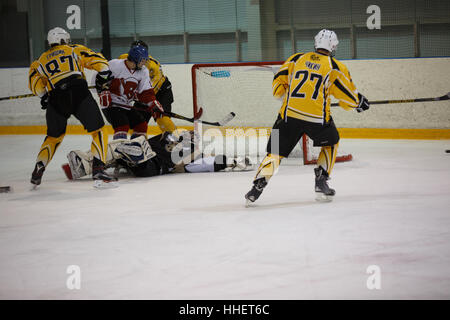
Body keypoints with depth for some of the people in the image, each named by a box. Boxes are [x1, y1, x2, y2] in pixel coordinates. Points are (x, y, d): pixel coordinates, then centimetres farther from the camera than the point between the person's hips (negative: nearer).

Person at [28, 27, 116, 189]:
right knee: (98, 131, 5)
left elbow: (34, 79, 10)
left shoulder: (40, 60, 26)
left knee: (54, 136, 24)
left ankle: (37, 171, 18)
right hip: (79, 93, -3)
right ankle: (98, 169, -11)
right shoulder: (75, 49, 22)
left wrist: (43, 97, 17)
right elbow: (96, 59, 13)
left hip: (56, 100, 3)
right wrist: (104, 74, 24)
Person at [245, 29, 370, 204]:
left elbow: (277, 87, 15)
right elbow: (349, 98, 8)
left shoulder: (296, 59, 14)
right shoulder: (335, 67, 6)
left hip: (290, 113, 1)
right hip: (317, 117, -1)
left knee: (276, 151, 11)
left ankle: (258, 185, -5)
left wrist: (285, 94, 37)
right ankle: (321, 182, 17)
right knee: (330, 142, 26)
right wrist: (359, 101, 29)